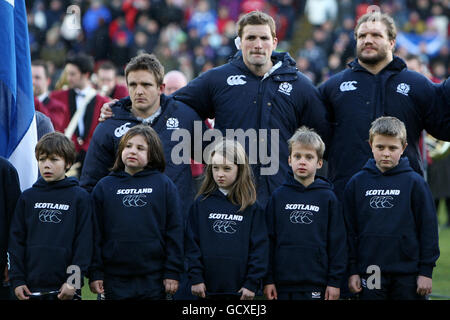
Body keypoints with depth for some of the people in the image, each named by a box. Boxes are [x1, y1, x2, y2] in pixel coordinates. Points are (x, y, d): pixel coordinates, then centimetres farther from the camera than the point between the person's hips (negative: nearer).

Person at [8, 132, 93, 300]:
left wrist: (74, 281, -9)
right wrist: (17, 280, 1)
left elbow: (84, 242, -2)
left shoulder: (80, 197, 2)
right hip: (31, 285, 2)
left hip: (64, 288, -2)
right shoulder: (27, 197, 10)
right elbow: (16, 240, 9)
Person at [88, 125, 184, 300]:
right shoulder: (104, 187, 7)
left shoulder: (163, 184, 4)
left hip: (153, 278, -1)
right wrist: (95, 273, 0)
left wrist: (172, 272, -2)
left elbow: (174, 230, 3)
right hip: (115, 279, 1)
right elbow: (96, 233, 6)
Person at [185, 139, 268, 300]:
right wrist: (196, 277, -3)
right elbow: (192, 243, 5)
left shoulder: (252, 208, 2)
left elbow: (260, 246, 0)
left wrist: (252, 283, -6)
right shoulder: (201, 204, 5)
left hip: (241, 288, -1)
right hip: (209, 286, 1)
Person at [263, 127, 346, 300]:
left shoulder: (328, 198, 3)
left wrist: (335, 281, -2)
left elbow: (338, 242, 3)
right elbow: (269, 239, 7)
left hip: (316, 285, -1)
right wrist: (268, 279, 2)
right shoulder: (278, 196, 7)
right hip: (282, 285, 1)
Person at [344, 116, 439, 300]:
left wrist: (426, 271, -2)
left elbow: (428, 227, 2)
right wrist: (352, 270, 5)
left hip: (408, 274, -1)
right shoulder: (356, 184, 6)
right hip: (370, 270, 1)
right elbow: (350, 230, 9)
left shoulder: (415, 183, 0)